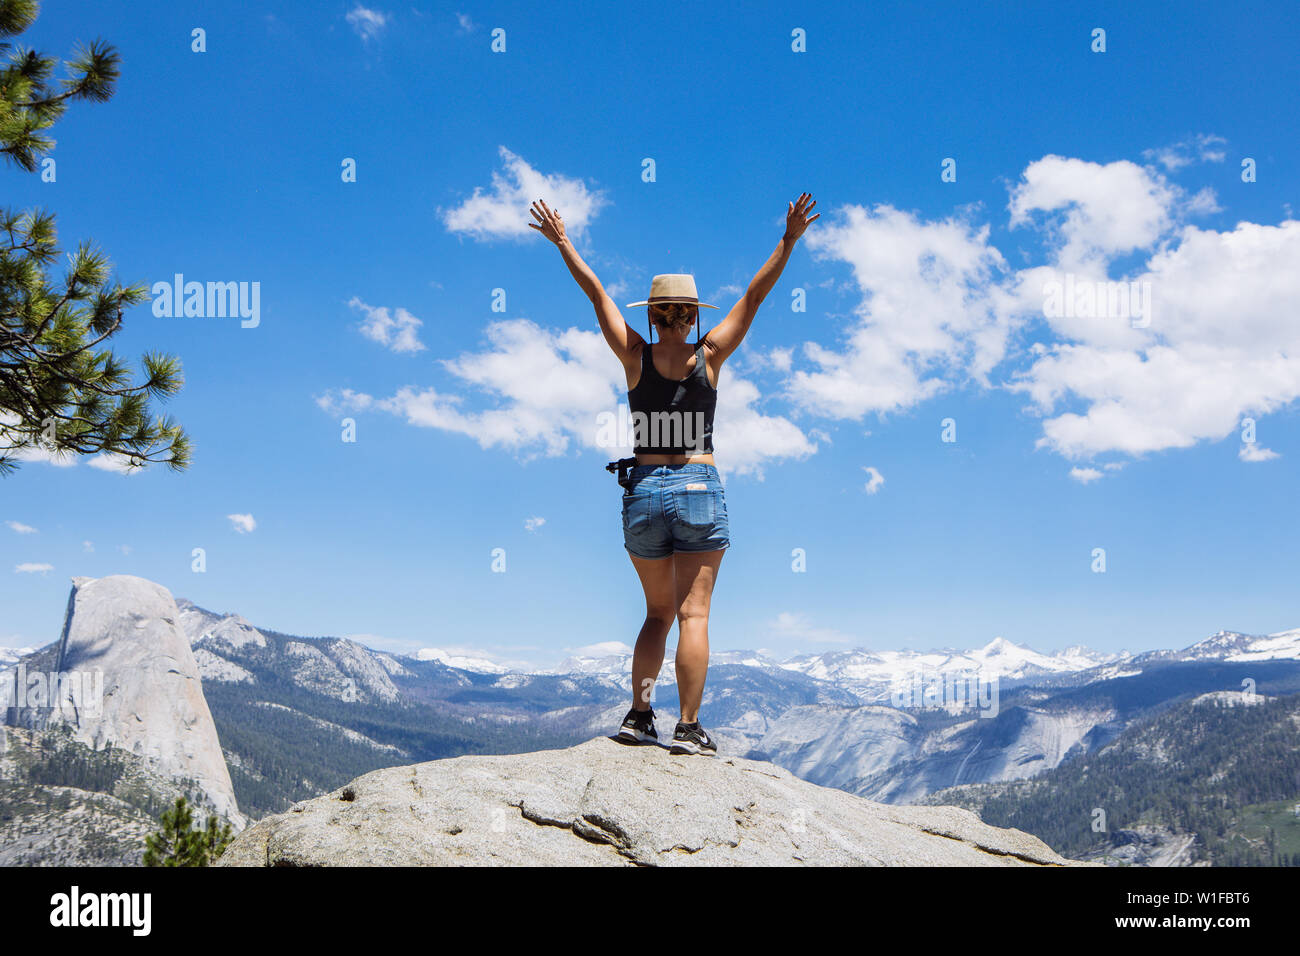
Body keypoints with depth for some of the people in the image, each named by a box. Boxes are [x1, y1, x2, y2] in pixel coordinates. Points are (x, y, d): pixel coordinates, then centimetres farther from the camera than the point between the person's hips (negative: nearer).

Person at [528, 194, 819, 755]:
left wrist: (561, 241, 13)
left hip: (644, 490, 3)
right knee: (693, 613, -2)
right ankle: (689, 727, -4)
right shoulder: (709, 356, -3)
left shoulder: (635, 356, -1)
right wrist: (789, 241, -1)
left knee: (659, 612, 16)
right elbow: (754, 296, -2)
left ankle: (638, 715, 13)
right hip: (698, 488, -2)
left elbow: (597, 293, 5)